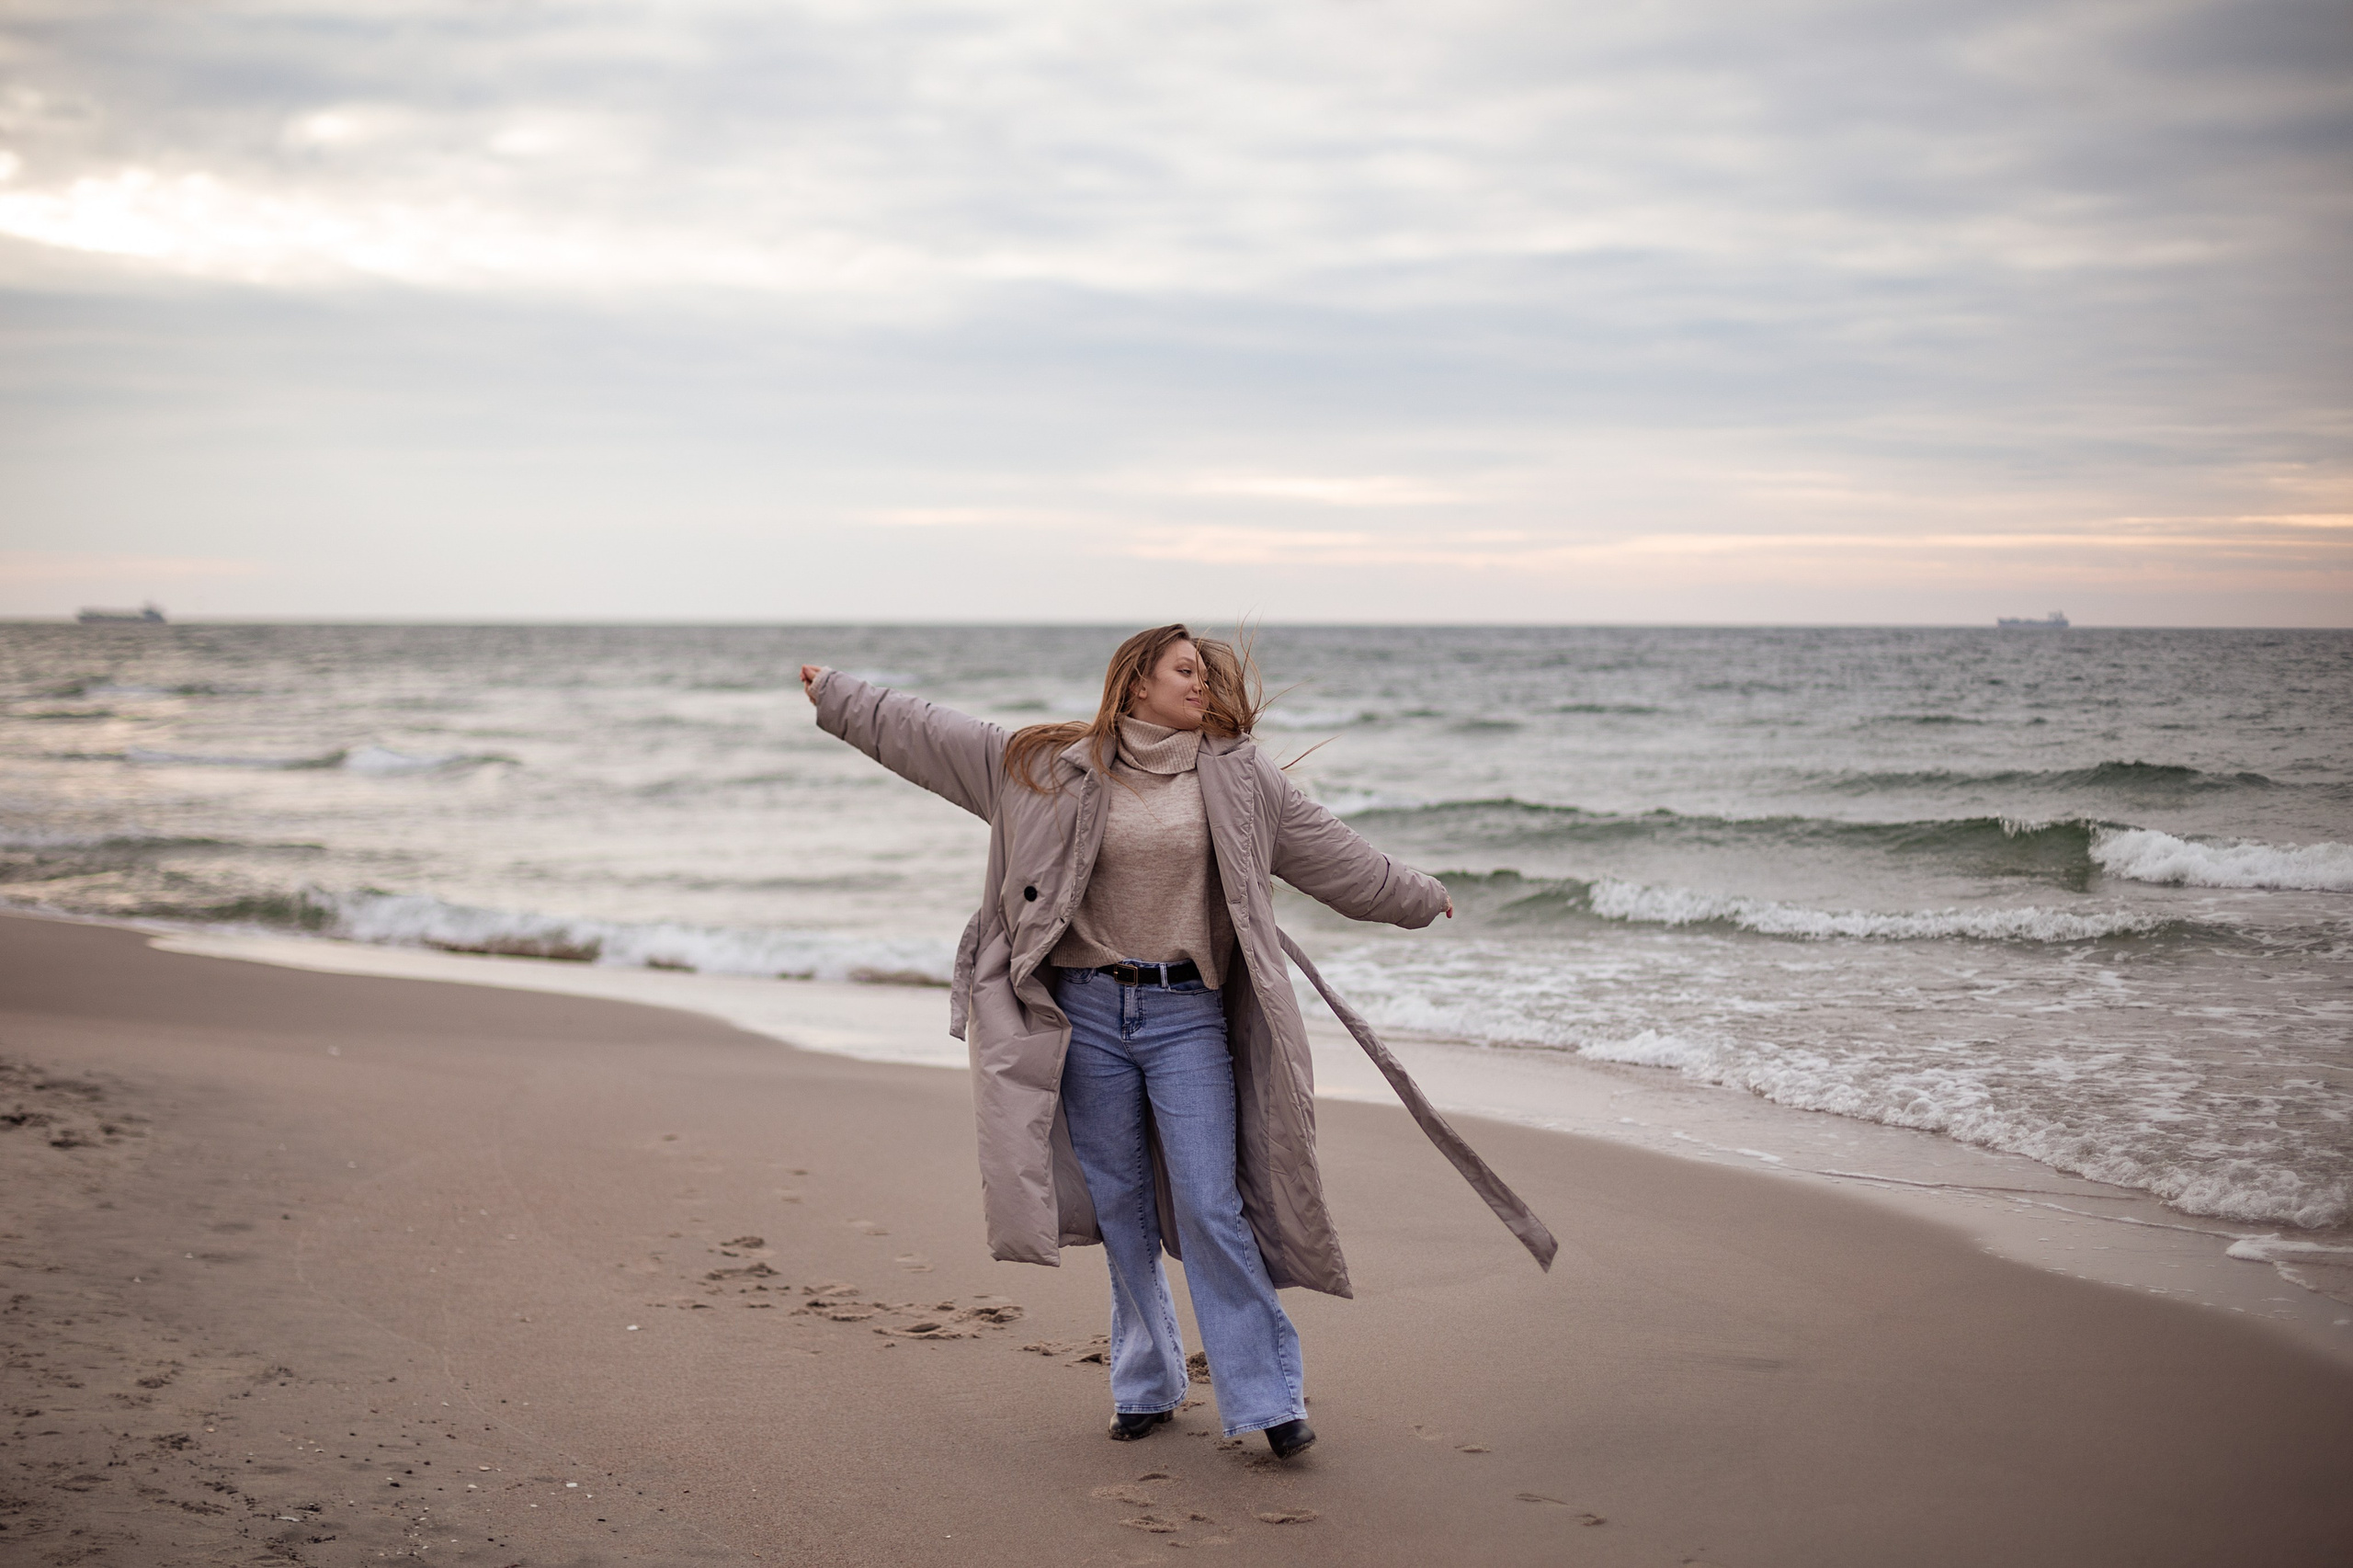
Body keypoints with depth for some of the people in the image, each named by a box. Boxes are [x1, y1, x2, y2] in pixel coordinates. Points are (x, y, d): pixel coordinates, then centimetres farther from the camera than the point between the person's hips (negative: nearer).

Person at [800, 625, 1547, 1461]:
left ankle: (1267, 1394, 0)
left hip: (1186, 1014, -1)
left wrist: (1419, 896, 25)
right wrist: (837, 696, 12)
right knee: (1120, 1207, 9)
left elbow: (1333, 852, 17)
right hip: (1087, 1011, 1)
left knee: (1210, 1208, -7)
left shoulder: (1237, 778, 6)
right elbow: (930, 733, 9)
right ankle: (1144, 1385, 24)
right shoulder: (1050, 765, 4)